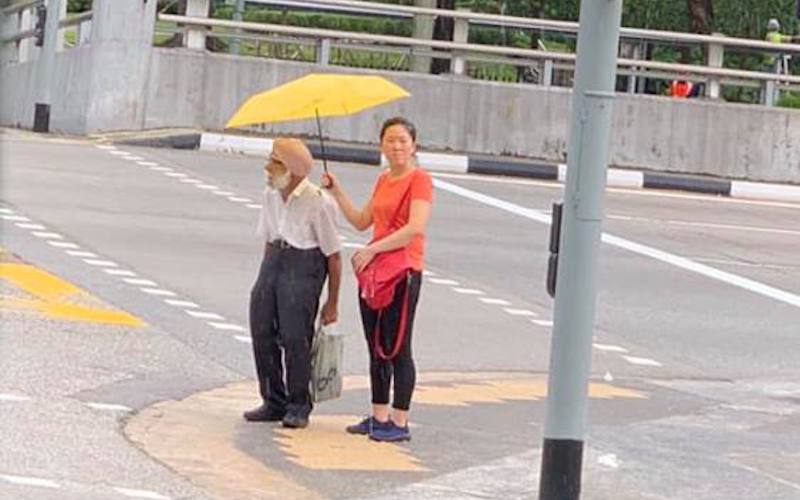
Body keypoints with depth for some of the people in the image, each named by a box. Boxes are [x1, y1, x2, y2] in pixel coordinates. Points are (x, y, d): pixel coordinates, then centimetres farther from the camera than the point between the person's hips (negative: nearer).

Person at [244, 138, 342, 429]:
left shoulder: (318, 202, -12)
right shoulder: (270, 195, 10)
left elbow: (333, 256, -6)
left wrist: (332, 303, -3)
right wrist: (266, 278, 22)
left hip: (305, 263, -7)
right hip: (274, 259, 7)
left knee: (295, 335, -12)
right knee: (261, 331, 0)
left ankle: (298, 407, 0)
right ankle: (274, 402, 11)